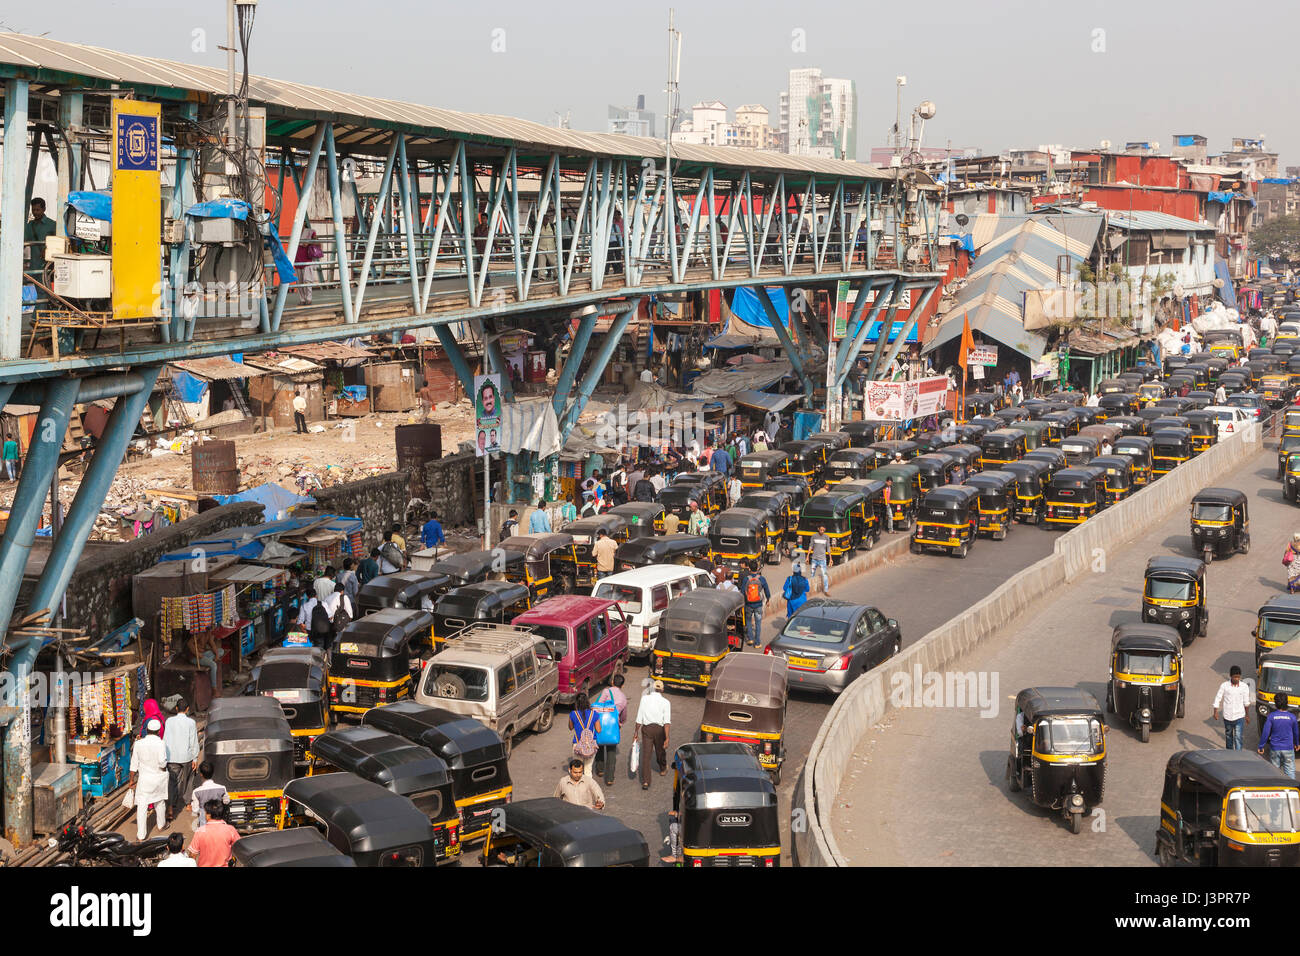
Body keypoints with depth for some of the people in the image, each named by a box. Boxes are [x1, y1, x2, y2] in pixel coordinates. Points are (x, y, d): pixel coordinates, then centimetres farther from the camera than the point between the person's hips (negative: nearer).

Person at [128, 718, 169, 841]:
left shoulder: (138, 744, -8)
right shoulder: (160, 744, -16)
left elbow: (134, 764, -1)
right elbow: (162, 761, -24)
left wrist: (131, 780, 9)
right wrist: (164, 767, 0)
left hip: (144, 778, 0)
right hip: (159, 777, 0)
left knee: (142, 806, 4)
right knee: (160, 802, 23)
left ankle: (141, 835, 4)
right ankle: (161, 824, 43)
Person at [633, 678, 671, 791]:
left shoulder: (644, 699, -3)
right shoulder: (665, 702, -9)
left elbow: (639, 718, -1)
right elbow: (667, 722, -16)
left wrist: (636, 732, 9)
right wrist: (667, 738, -18)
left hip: (646, 728, 0)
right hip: (659, 729, 0)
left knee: (645, 754, 0)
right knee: (660, 751, 24)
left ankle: (645, 781, -9)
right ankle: (663, 769, 51)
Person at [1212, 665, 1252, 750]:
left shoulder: (1244, 687, -3)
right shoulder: (1224, 685, -7)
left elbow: (1246, 702, 8)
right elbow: (1218, 699, -2)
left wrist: (1247, 715, 15)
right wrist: (1215, 712, -11)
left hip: (1239, 717, -1)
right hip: (1227, 716, 1)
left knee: (1238, 738, -11)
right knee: (1228, 736, 18)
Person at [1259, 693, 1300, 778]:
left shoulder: (1271, 716, -9)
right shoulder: (1292, 717, -5)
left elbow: (1265, 733, -9)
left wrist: (1261, 746, 2)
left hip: (1274, 749, 0)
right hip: (1288, 749, 0)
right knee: (1290, 771, 4)